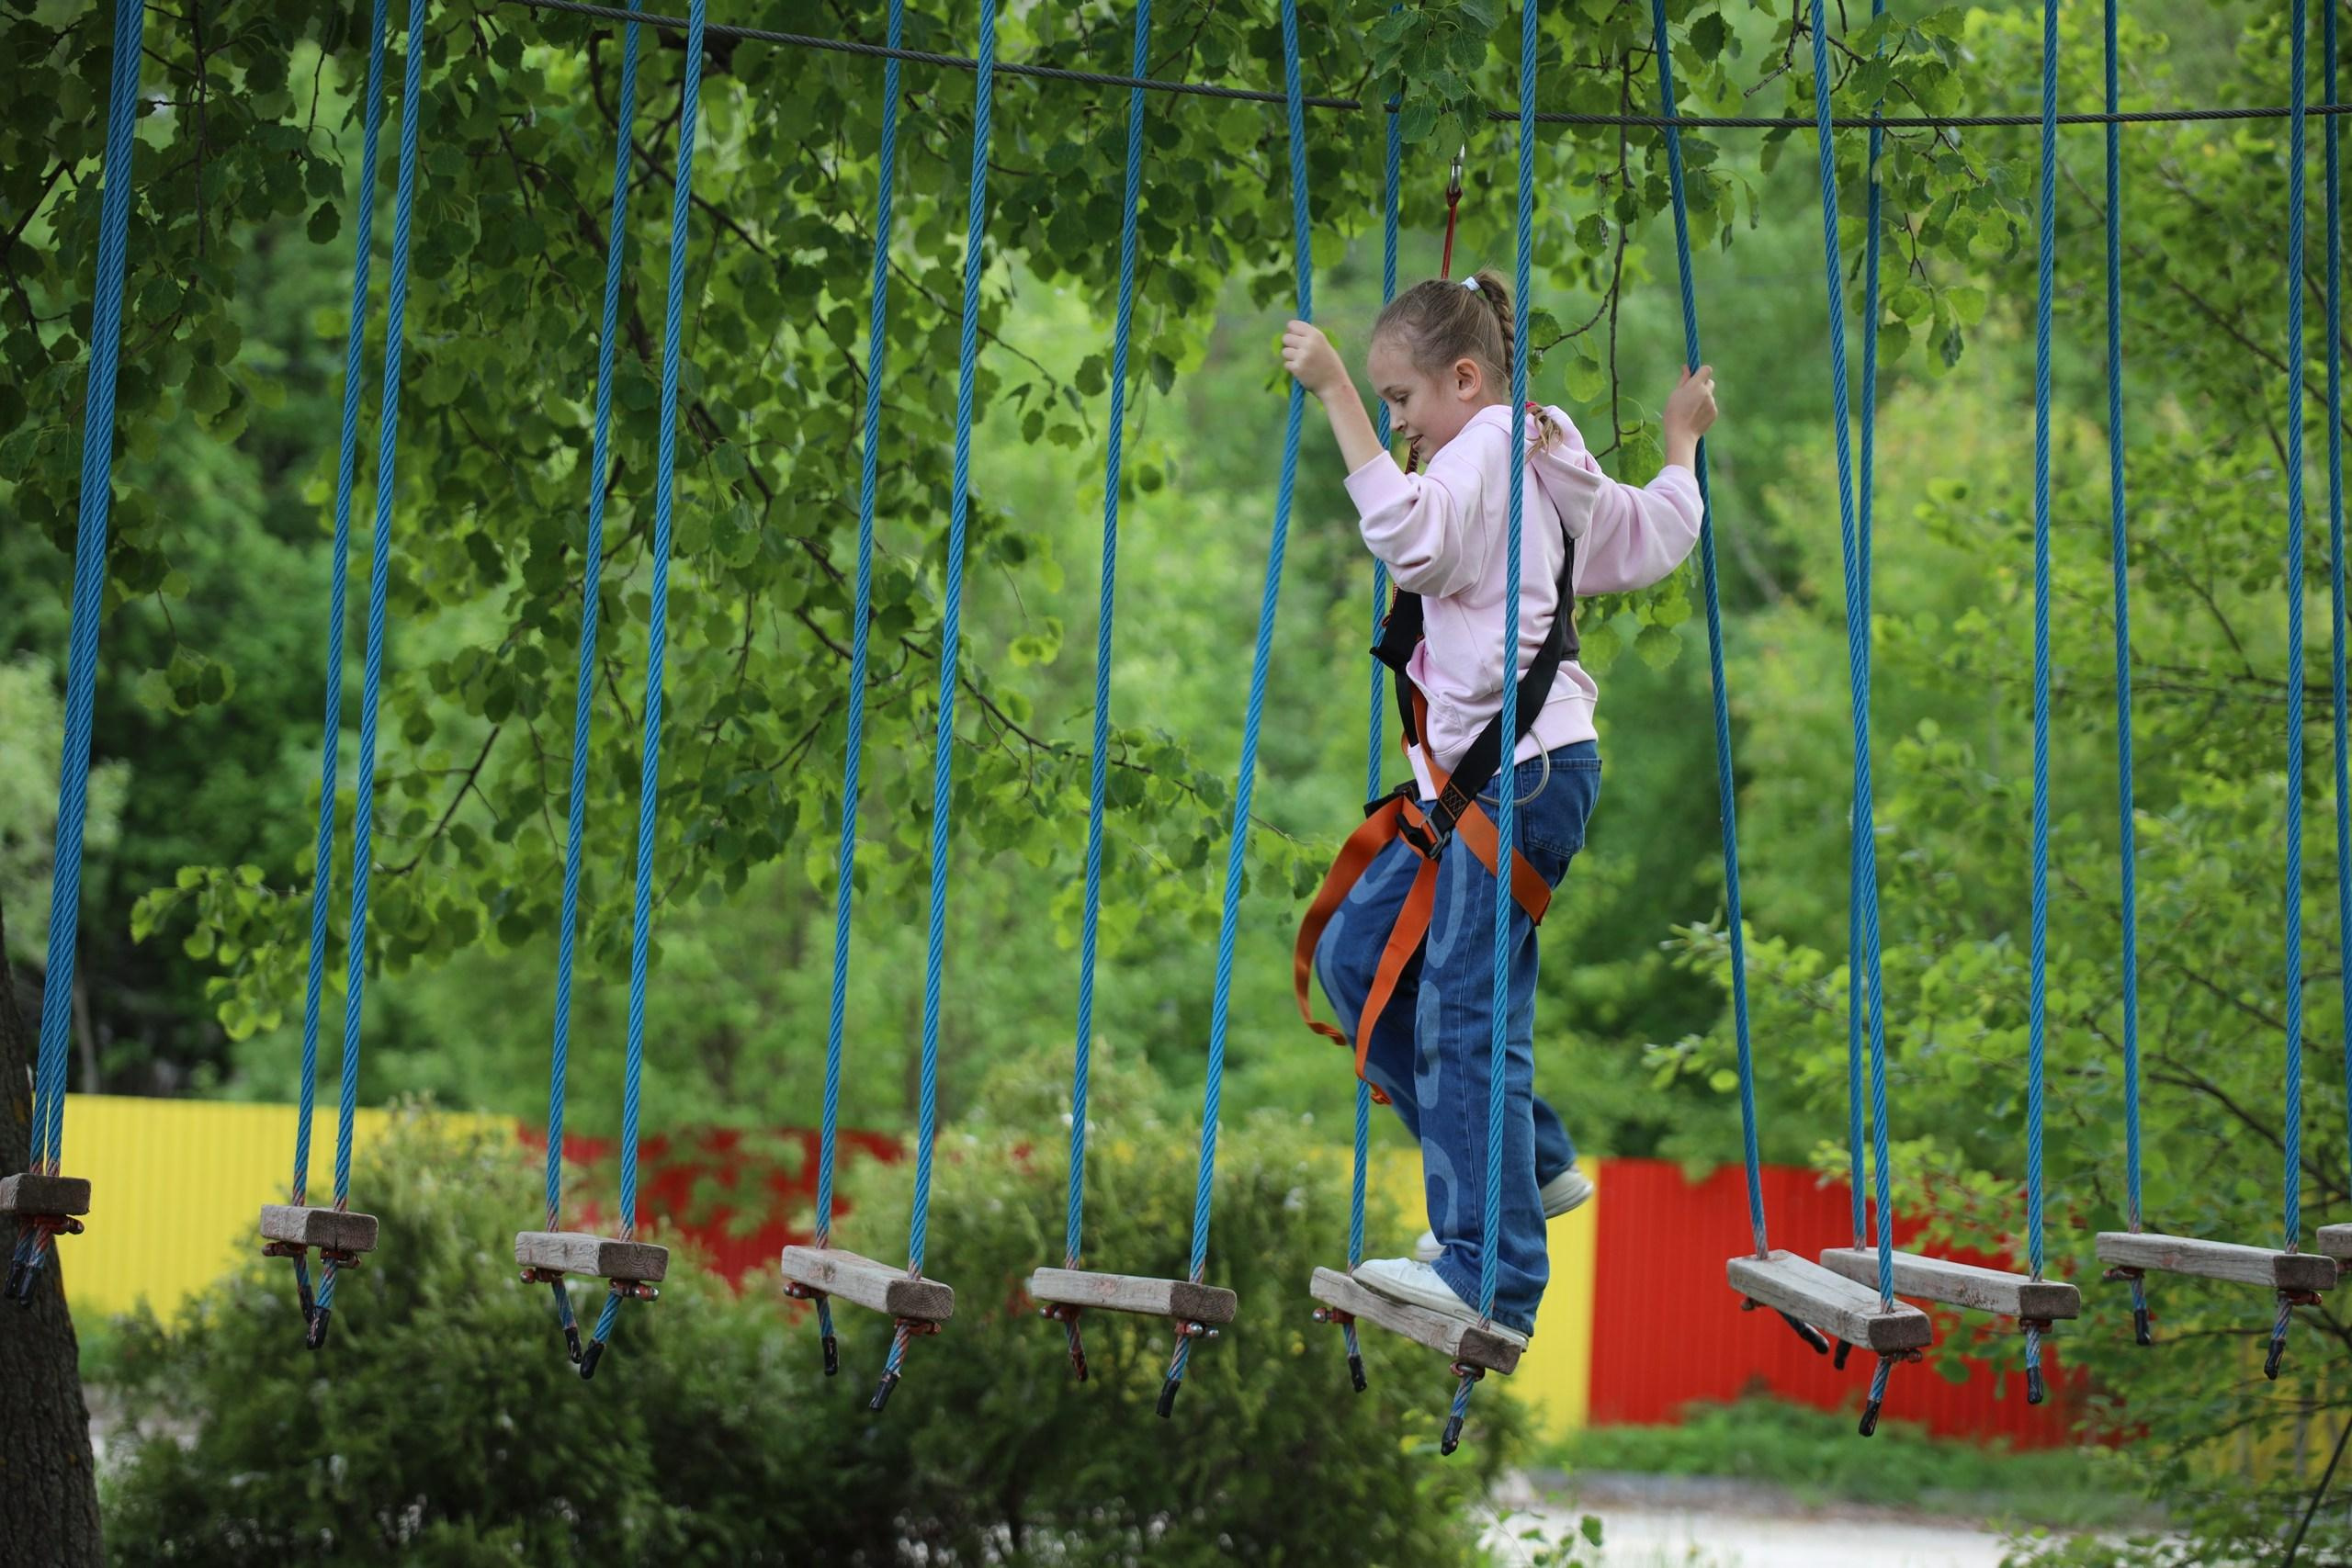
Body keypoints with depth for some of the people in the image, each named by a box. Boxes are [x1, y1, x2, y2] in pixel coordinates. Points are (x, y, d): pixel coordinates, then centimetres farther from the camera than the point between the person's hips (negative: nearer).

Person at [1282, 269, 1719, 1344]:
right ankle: (1529, 1163, 17)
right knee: (1357, 954, 13)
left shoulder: (1487, 445, -10)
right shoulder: (1548, 466, 19)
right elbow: (1655, 537, 30)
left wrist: (1336, 395, -30)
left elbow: (1412, 538, -30)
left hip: (1522, 768, -11)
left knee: (1467, 1007, -11)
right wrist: (1680, 440, 47)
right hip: (1470, 769, 11)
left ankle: (1492, 1279, -11)